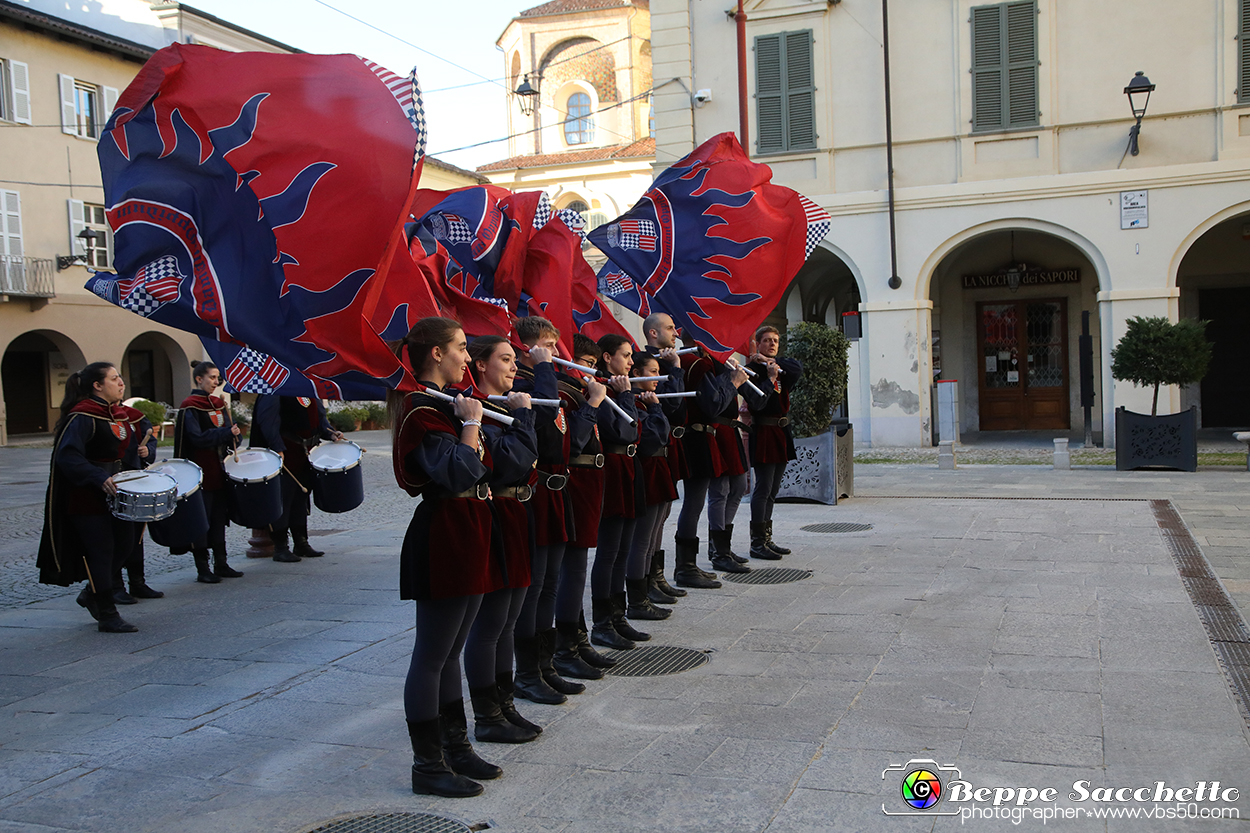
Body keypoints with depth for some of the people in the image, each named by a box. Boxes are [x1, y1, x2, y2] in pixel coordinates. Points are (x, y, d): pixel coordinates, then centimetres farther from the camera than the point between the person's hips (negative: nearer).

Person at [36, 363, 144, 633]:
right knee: (102, 551, -3)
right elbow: (67, 455, -28)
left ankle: (91, 594, 34)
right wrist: (99, 479, -36)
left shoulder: (119, 413, 10)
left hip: (113, 490, 9)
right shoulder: (83, 416, -17)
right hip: (87, 496, -9)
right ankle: (107, 617, 7)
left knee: (124, 543, 12)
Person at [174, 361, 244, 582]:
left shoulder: (219, 403, 14)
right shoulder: (190, 406, -10)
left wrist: (234, 433, -4)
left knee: (219, 517, 12)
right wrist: (226, 433, -24)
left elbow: (228, 429, 18)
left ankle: (221, 564, 20)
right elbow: (197, 438, -19)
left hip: (220, 471, 7)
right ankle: (202, 569, 6)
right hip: (202, 472, -7)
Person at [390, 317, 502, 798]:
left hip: (467, 537, 10)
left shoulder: (444, 404, 16)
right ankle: (427, 766, 10)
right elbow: (459, 474, -26)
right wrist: (471, 423, -16)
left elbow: (481, 470, 16)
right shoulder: (422, 410, -15)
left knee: (451, 651, 17)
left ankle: (455, 747, 29)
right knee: (432, 655, 0)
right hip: (443, 540, -10)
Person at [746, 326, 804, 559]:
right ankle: (757, 543, -3)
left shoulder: (782, 367, 14)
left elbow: (798, 368, -9)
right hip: (763, 432, -8)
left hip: (782, 432, 8)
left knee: (772, 489, 12)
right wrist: (770, 378, -20)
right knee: (764, 488, -8)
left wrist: (772, 361, -14)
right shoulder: (753, 369, -8)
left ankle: (766, 538, 19)